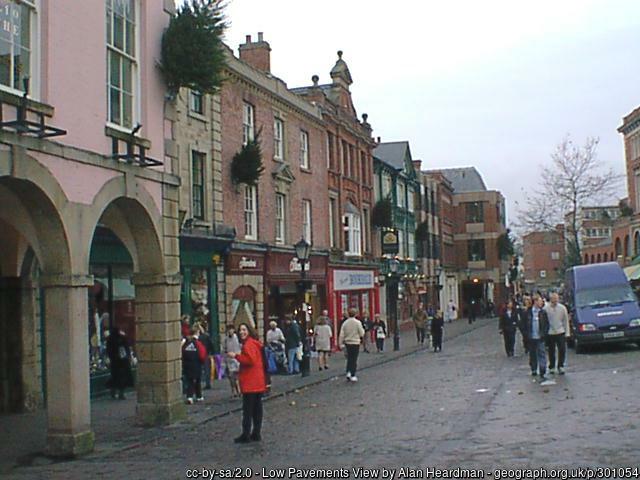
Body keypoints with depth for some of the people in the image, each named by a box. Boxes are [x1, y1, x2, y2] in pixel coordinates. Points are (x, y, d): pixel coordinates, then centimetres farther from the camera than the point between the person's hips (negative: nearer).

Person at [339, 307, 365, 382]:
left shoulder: (345, 323, -2)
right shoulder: (357, 322, -11)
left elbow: (341, 335, -1)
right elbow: (361, 334, -7)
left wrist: (341, 344, 7)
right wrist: (363, 330, 14)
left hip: (347, 343, 3)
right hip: (355, 343, -3)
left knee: (349, 359, 18)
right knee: (354, 359, 2)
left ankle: (348, 372, 7)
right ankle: (353, 376, 3)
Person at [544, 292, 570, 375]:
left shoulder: (562, 308, -3)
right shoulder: (546, 309, -8)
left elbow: (566, 321, 3)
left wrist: (567, 333, 2)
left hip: (560, 332, 1)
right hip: (550, 333, -1)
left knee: (562, 350, -2)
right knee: (551, 351, 8)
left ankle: (561, 366, 11)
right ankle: (551, 367, 21)